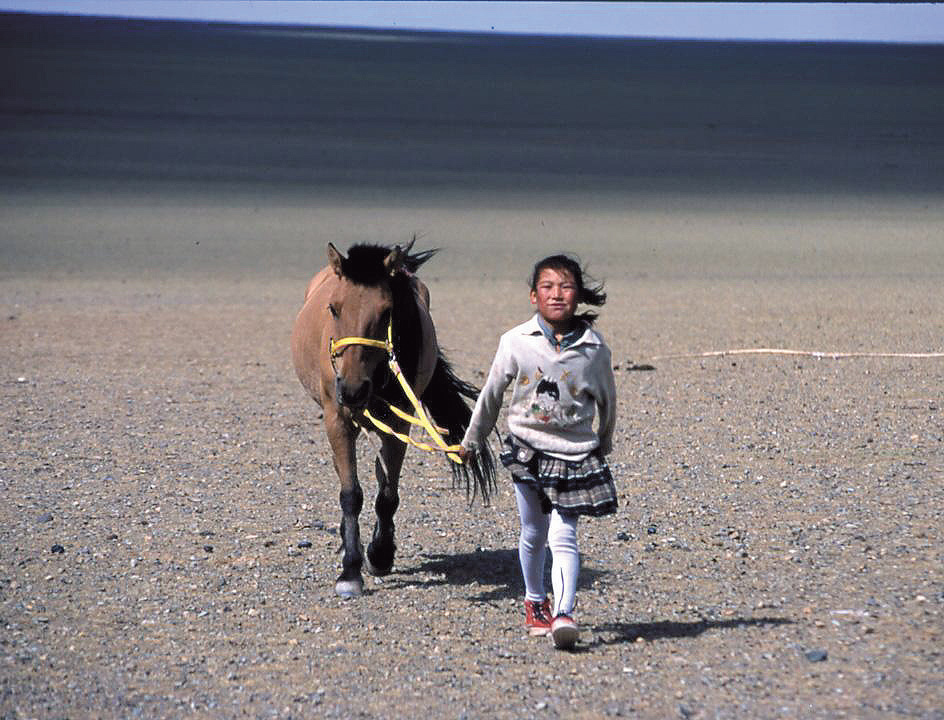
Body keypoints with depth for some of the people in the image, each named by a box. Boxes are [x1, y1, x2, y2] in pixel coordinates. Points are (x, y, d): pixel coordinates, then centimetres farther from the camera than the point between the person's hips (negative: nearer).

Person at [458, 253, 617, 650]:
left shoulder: (594, 346, -5)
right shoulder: (516, 342, -5)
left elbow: (607, 400, 11)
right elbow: (492, 394, 7)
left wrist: (604, 445, 22)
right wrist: (472, 440, 17)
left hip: (576, 453, -1)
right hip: (527, 448, 1)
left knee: (562, 535, -14)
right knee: (533, 532, 13)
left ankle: (564, 614, -23)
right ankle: (534, 601, 36)